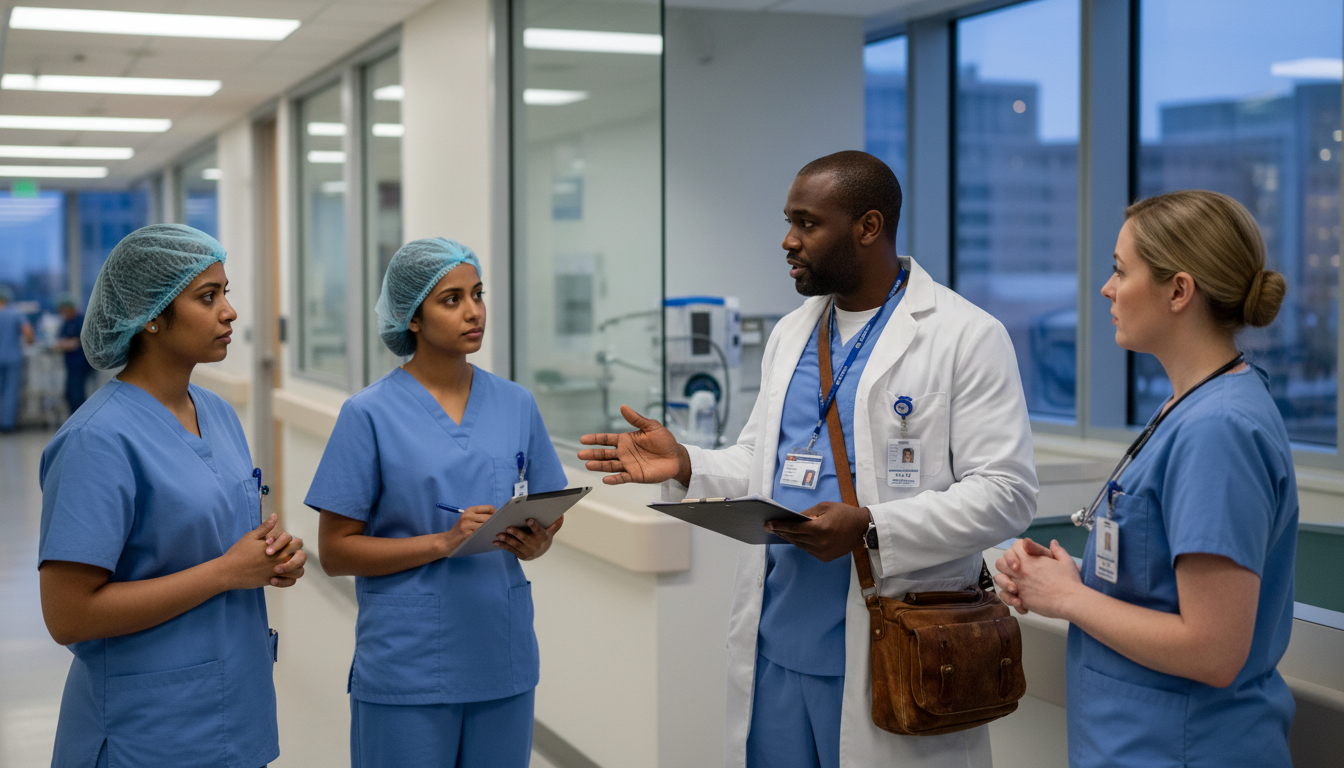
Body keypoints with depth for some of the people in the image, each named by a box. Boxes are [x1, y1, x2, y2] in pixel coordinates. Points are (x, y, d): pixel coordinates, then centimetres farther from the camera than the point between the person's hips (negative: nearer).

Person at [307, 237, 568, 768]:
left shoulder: (516, 405, 6)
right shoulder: (370, 415, -6)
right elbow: (335, 552, -7)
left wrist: (533, 543, -10)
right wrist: (444, 542, -19)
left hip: (503, 661, 4)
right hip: (407, 667, -4)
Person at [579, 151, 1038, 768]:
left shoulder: (967, 337, -9)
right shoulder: (789, 334, 14)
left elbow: (1004, 492, -14)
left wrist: (871, 530, -24)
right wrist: (686, 465, 1)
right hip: (775, 642, 6)